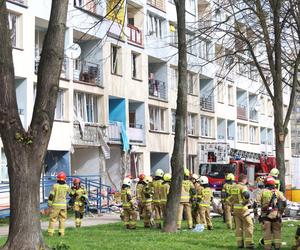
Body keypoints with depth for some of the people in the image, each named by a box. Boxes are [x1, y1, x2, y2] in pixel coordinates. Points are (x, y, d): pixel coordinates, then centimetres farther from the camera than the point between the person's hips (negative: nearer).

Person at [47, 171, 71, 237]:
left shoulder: (55, 186, -10)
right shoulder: (66, 187, -1)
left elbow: (51, 196, -10)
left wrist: (49, 204, -2)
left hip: (55, 205, -2)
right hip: (63, 204, 2)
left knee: (52, 219, 5)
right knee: (62, 219, 10)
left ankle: (50, 232, 2)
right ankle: (61, 232, 5)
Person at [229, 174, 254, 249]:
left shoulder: (233, 187, 12)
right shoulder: (243, 186, -12)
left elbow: (230, 198, 20)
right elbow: (246, 195, -29)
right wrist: (246, 200, -12)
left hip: (235, 208, 7)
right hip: (243, 208, -7)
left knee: (238, 226, 12)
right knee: (248, 225, -2)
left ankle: (239, 243, 12)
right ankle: (248, 243, -5)